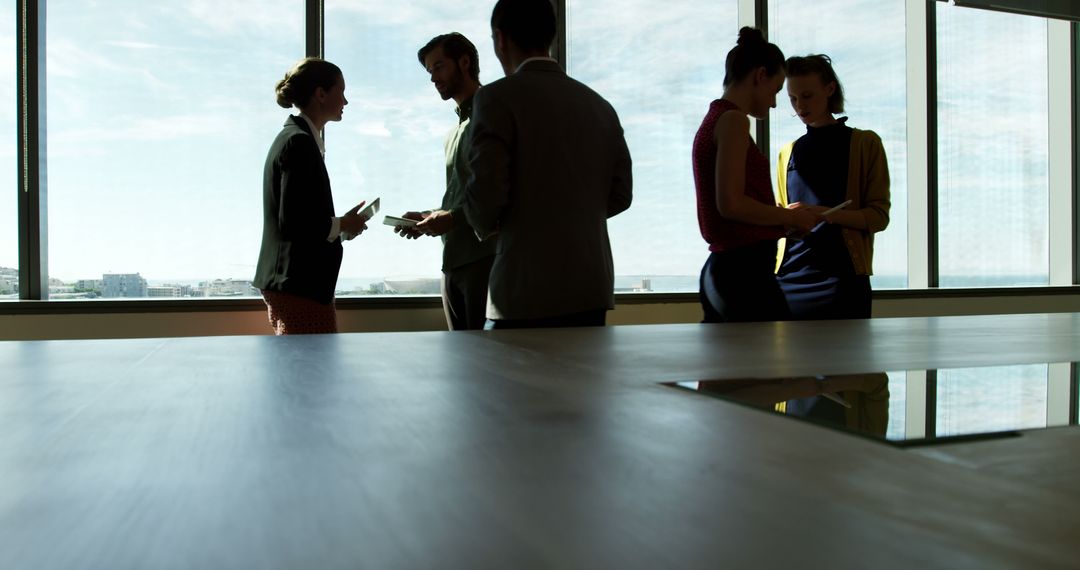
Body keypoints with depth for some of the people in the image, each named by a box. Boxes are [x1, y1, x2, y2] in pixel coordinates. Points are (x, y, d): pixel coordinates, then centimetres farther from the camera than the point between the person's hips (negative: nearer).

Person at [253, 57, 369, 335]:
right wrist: (343, 225, -9)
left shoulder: (290, 138, 16)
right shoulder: (300, 143, -15)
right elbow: (293, 223, -22)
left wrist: (340, 224, 10)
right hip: (301, 286, -10)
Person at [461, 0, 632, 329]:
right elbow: (620, 195, 10)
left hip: (527, 295, -6)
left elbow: (487, 189, -15)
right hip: (593, 291, 6)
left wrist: (485, 226, 6)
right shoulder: (600, 105, 10)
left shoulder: (496, 98, -7)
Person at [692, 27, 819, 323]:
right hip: (745, 272, -10)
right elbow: (731, 204, -18)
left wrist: (783, 217, 15)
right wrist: (791, 216, -5)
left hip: (718, 270, 10)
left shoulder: (714, 119, 19)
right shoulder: (733, 120, -9)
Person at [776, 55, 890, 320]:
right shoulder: (788, 153, 17)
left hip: (841, 278, -3)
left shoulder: (864, 143, 5)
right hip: (789, 278, 3)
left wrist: (826, 214, -18)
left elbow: (879, 216, -1)